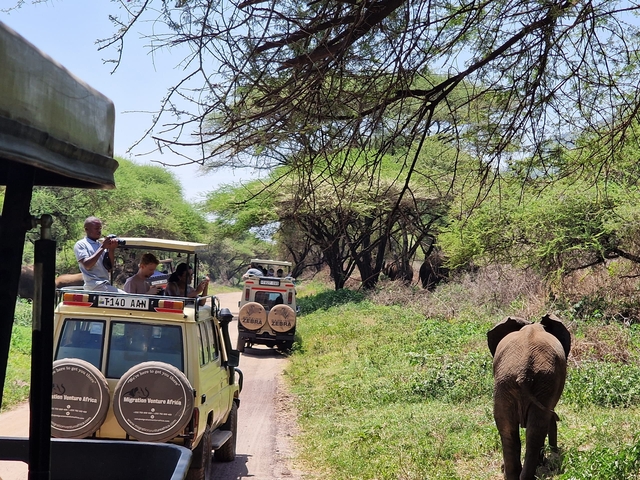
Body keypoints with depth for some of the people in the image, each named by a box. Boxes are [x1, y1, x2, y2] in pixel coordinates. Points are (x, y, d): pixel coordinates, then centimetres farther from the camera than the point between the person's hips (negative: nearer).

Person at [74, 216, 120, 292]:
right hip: (94, 285, -7)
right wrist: (102, 248, -12)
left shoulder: (101, 245, 18)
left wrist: (111, 250, 0)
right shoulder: (80, 244, 2)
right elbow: (87, 265, -14)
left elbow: (109, 269, 12)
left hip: (105, 285, 7)